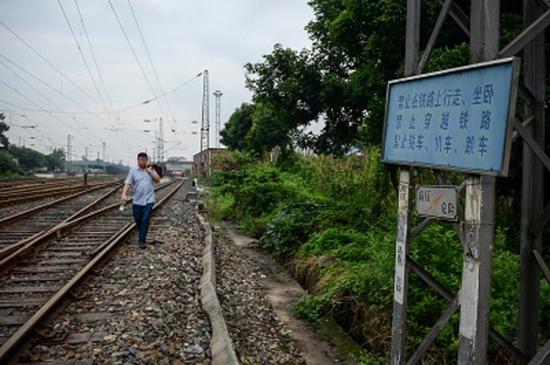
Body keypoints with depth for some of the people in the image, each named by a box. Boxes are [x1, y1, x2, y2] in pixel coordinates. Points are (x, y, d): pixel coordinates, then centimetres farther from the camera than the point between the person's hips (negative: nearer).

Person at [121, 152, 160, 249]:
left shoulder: (150, 169, 4)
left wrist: (150, 172, -16)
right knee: (137, 220, 11)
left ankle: (142, 241, 1)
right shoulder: (133, 170, -2)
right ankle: (142, 235, 37)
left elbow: (158, 179, -1)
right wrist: (124, 194, -25)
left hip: (148, 200, -1)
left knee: (145, 220, -6)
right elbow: (127, 183, -9)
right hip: (137, 200, 1)